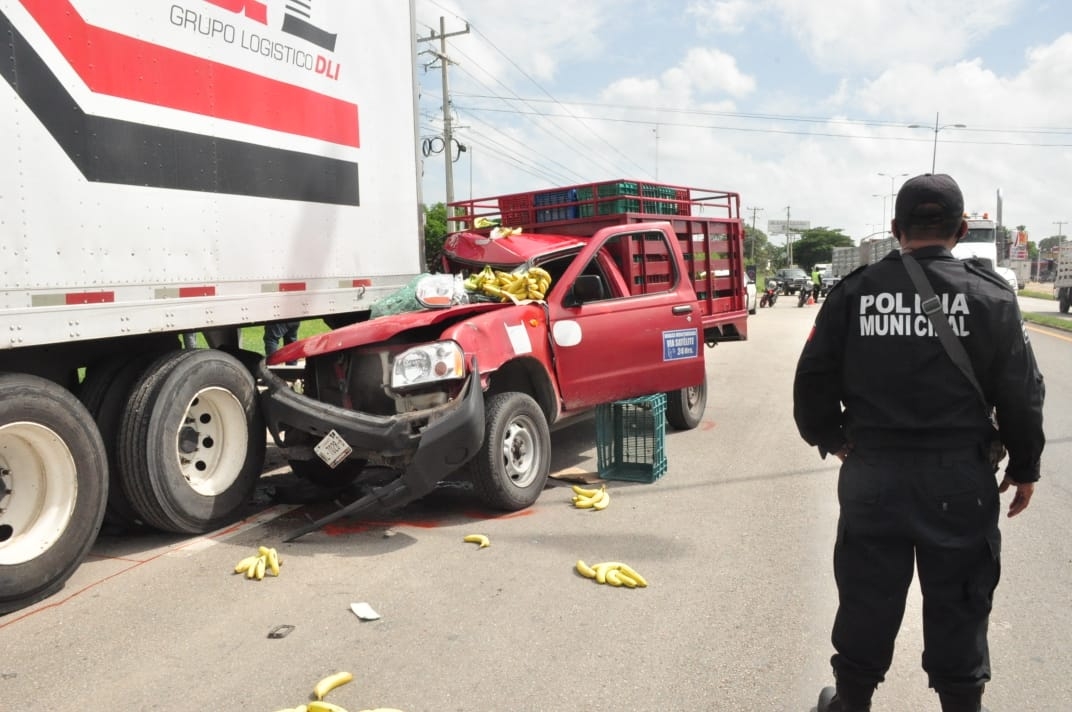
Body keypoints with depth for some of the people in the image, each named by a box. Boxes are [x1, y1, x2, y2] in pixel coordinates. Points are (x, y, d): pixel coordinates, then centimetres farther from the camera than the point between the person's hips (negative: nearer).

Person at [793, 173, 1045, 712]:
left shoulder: (854, 291, -3)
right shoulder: (990, 295, -5)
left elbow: (813, 380, 0)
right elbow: (1022, 395, -2)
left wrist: (829, 438, 17)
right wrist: (1024, 467, 12)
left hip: (872, 473, 1)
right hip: (959, 477, -1)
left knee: (866, 602, 14)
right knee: (958, 606, 14)